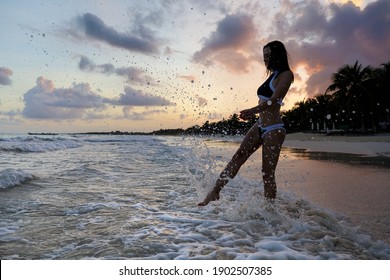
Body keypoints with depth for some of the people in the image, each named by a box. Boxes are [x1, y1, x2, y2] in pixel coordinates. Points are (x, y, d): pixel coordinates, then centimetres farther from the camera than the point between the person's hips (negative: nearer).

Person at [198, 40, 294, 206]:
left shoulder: (286, 74, -7)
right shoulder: (272, 75, 19)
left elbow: (273, 100, -21)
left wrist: (253, 110, -35)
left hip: (274, 130, -8)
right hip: (260, 126, 8)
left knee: (268, 173, -5)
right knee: (238, 157, -3)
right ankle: (215, 192, -4)